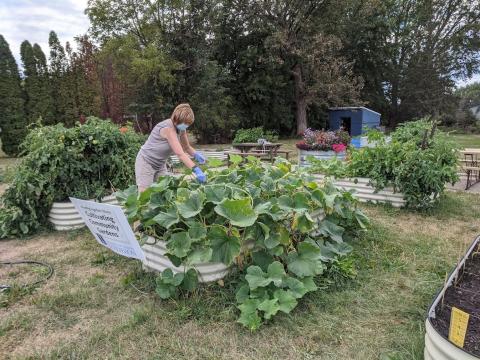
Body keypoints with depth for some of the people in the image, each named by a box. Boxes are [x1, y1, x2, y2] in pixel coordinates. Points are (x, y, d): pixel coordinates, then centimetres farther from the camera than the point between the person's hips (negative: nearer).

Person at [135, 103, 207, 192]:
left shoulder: (181, 128, -5)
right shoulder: (167, 128, -29)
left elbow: (186, 147, 6)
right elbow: (180, 153, -37)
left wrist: (196, 154, -16)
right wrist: (196, 169, -44)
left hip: (160, 164, 8)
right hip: (146, 162, -8)